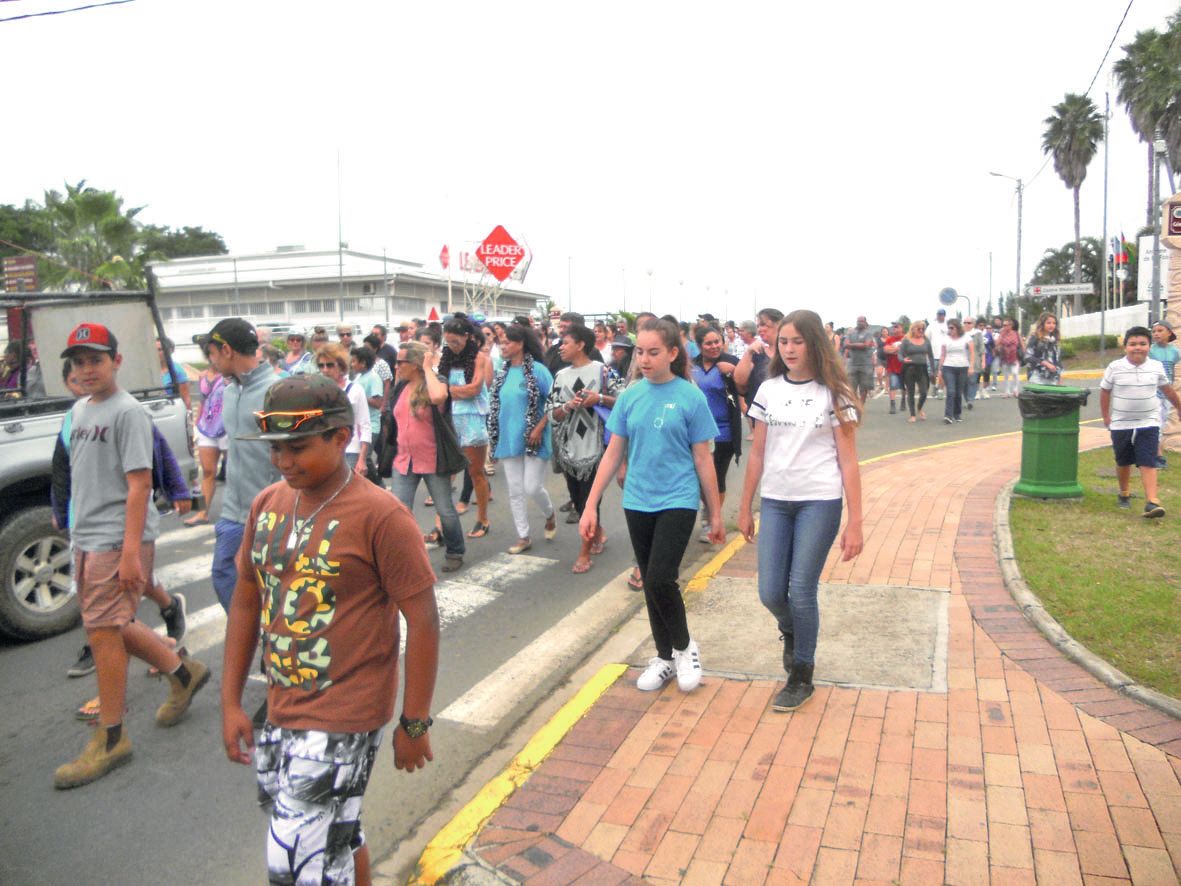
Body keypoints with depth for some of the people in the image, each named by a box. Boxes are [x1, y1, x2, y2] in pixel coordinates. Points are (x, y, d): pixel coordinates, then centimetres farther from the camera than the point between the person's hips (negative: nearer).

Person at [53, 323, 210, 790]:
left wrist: (130, 551, -21)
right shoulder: (79, 410, 13)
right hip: (87, 539, 9)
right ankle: (183, 673, 34)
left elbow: (139, 484, -18)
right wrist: (79, 534, 19)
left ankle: (110, 739, 8)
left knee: (103, 631, -5)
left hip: (119, 540, -9)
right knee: (113, 625, 14)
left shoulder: (127, 411, -13)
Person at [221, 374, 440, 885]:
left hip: (343, 718, -7)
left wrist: (414, 723, -11)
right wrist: (230, 701, 9)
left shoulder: (378, 514, -17)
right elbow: (246, 600, 11)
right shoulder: (267, 504, 2)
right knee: (335, 839, 22)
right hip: (281, 712, 7)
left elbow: (423, 619, -15)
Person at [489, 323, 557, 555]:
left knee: (532, 487, -5)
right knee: (515, 492, 8)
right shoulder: (502, 373, 8)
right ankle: (523, 537, 19)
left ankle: (550, 515, 28)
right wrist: (493, 437, 11)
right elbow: (495, 407, 16)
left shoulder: (537, 370, -11)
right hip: (509, 440, 6)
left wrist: (539, 428, -16)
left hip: (532, 440, -6)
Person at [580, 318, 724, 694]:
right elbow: (613, 454, 6)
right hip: (637, 503, 4)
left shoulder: (690, 397, -7)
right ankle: (664, 657, 29)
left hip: (677, 501, -4)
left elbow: (702, 459, -3)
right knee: (650, 584, 11)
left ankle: (685, 646, 11)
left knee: (660, 578, -15)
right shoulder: (630, 396, 2)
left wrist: (715, 514, 1)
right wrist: (591, 505, 3)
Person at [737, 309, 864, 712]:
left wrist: (854, 523, -7)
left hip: (819, 502, -3)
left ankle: (802, 676, 18)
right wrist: (745, 508, 11)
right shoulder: (768, 391, 6)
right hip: (775, 501, 3)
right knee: (770, 593, 2)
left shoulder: (834, 393, -3)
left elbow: (848, 461, -4)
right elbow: (757, 454, 10)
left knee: (801, 591, -2)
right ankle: (792, 631, 38)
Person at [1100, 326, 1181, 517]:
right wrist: (1106, 416, 2)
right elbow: (1105, 391, 1)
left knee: (1148, 463, -9)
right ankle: (1124, 494, 36)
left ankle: (1151, 502, -13)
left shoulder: (1156, 367, -2)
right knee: (1123, 462, 15)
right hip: (1121, 424, 0)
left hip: (1148, 423, 0)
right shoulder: (1115, 368, -9)